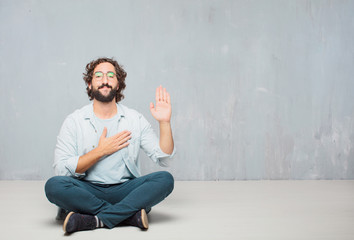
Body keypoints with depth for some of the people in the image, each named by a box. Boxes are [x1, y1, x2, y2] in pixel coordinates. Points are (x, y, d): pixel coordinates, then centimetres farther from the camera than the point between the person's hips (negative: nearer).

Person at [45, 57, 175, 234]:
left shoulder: (135, 119, 6)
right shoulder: (74, 121, 2)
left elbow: (163, 159, 1)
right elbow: (61, 169, -8)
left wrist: (164, 122, -11)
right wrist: (101, 151, -10)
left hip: (124, 190, 1)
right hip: (87, 191, -1)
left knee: (165, 179, -24)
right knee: (53, 185, -30)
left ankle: (95, 220, -29)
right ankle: (130, 214, -25)